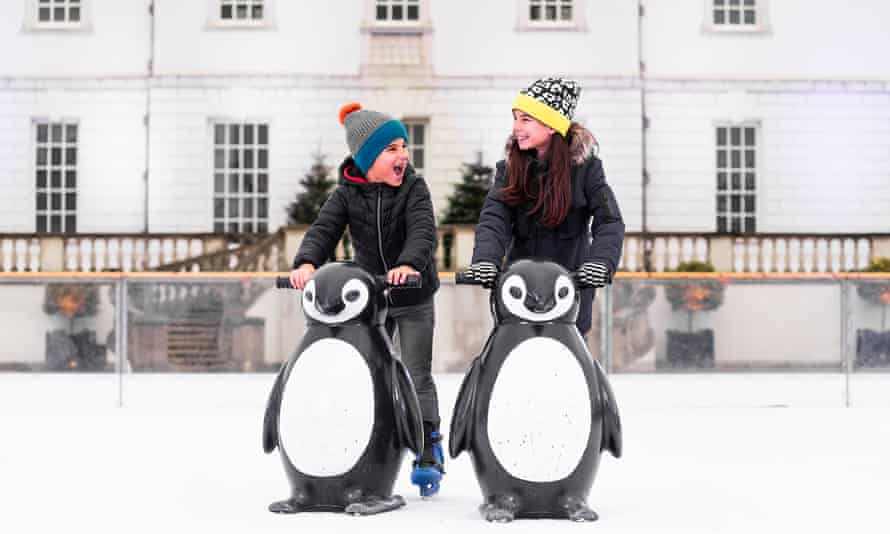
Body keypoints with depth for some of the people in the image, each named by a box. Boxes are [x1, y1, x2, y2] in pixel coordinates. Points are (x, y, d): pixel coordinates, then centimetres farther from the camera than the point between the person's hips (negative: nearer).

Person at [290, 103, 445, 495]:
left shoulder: (414, 189, -13)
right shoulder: (347, 194, -7)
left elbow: (423, 231, -27)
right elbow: (324, 230, -18)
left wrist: (408, 264, -48)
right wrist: (307, 262, -39)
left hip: (414, 298, -2)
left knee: (418, 375, -2)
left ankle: (428, 452, 7)